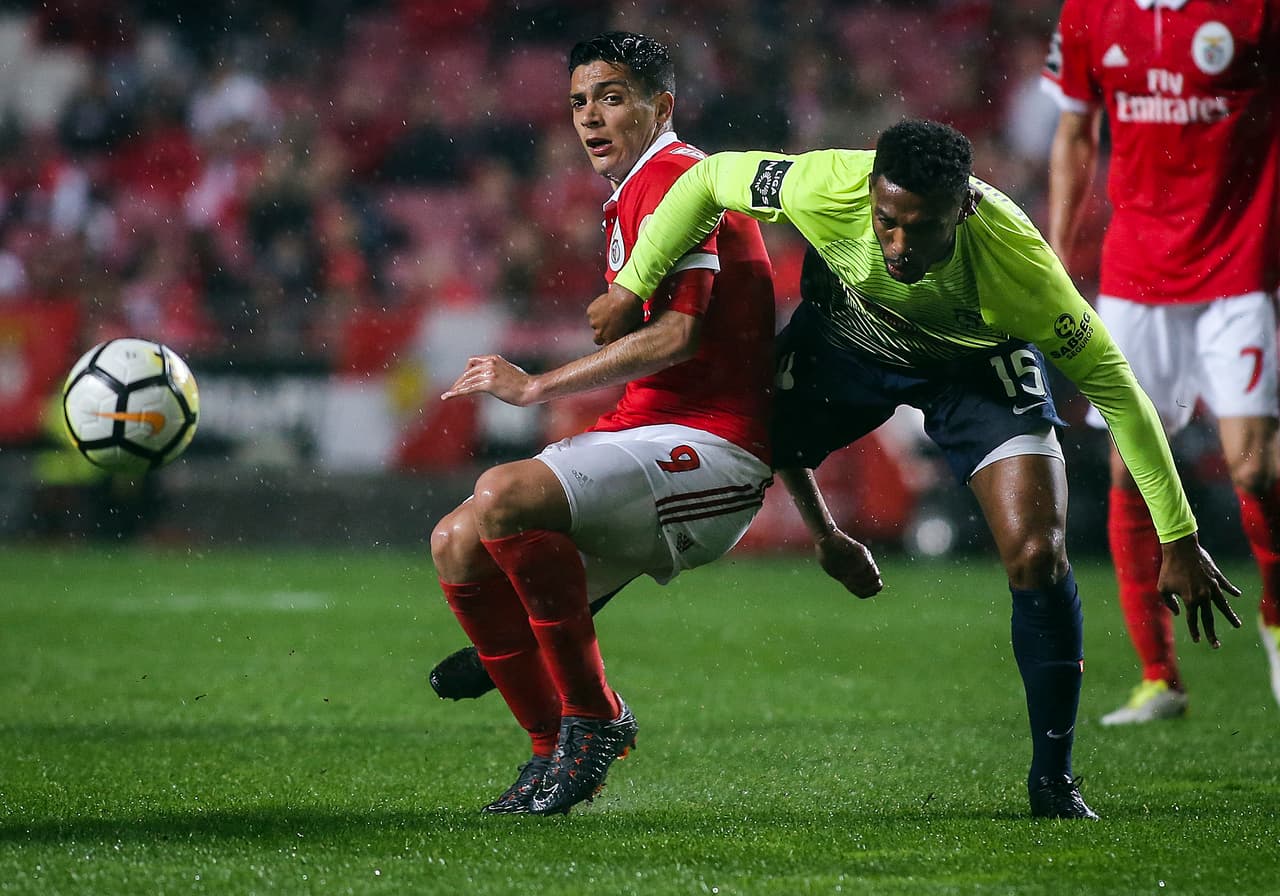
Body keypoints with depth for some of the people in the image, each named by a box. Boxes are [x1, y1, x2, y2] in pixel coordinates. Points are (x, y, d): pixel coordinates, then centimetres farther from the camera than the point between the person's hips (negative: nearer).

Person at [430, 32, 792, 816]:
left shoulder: (670, 177, -9)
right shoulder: (634, 194, 25)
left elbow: (674, 334, -21)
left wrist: (536, 386, -16)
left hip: (707, 451, -10)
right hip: (649, 433, 10)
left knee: (503, 496, -29)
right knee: (458, 542, 0)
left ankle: (593, 717, -17)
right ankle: (555, 752, 5)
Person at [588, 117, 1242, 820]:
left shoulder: (1017, 261, -41)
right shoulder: (826, 188, -39)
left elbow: (1113, 387, -30)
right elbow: (706, 180, -18)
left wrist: (1179, 542, -27)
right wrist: (630, 289, -10)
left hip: (977, 366, -2)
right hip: (842, 339, 2)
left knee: (1037, 558, -17)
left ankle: (1052, 781, 0)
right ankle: (823, 534, 38)